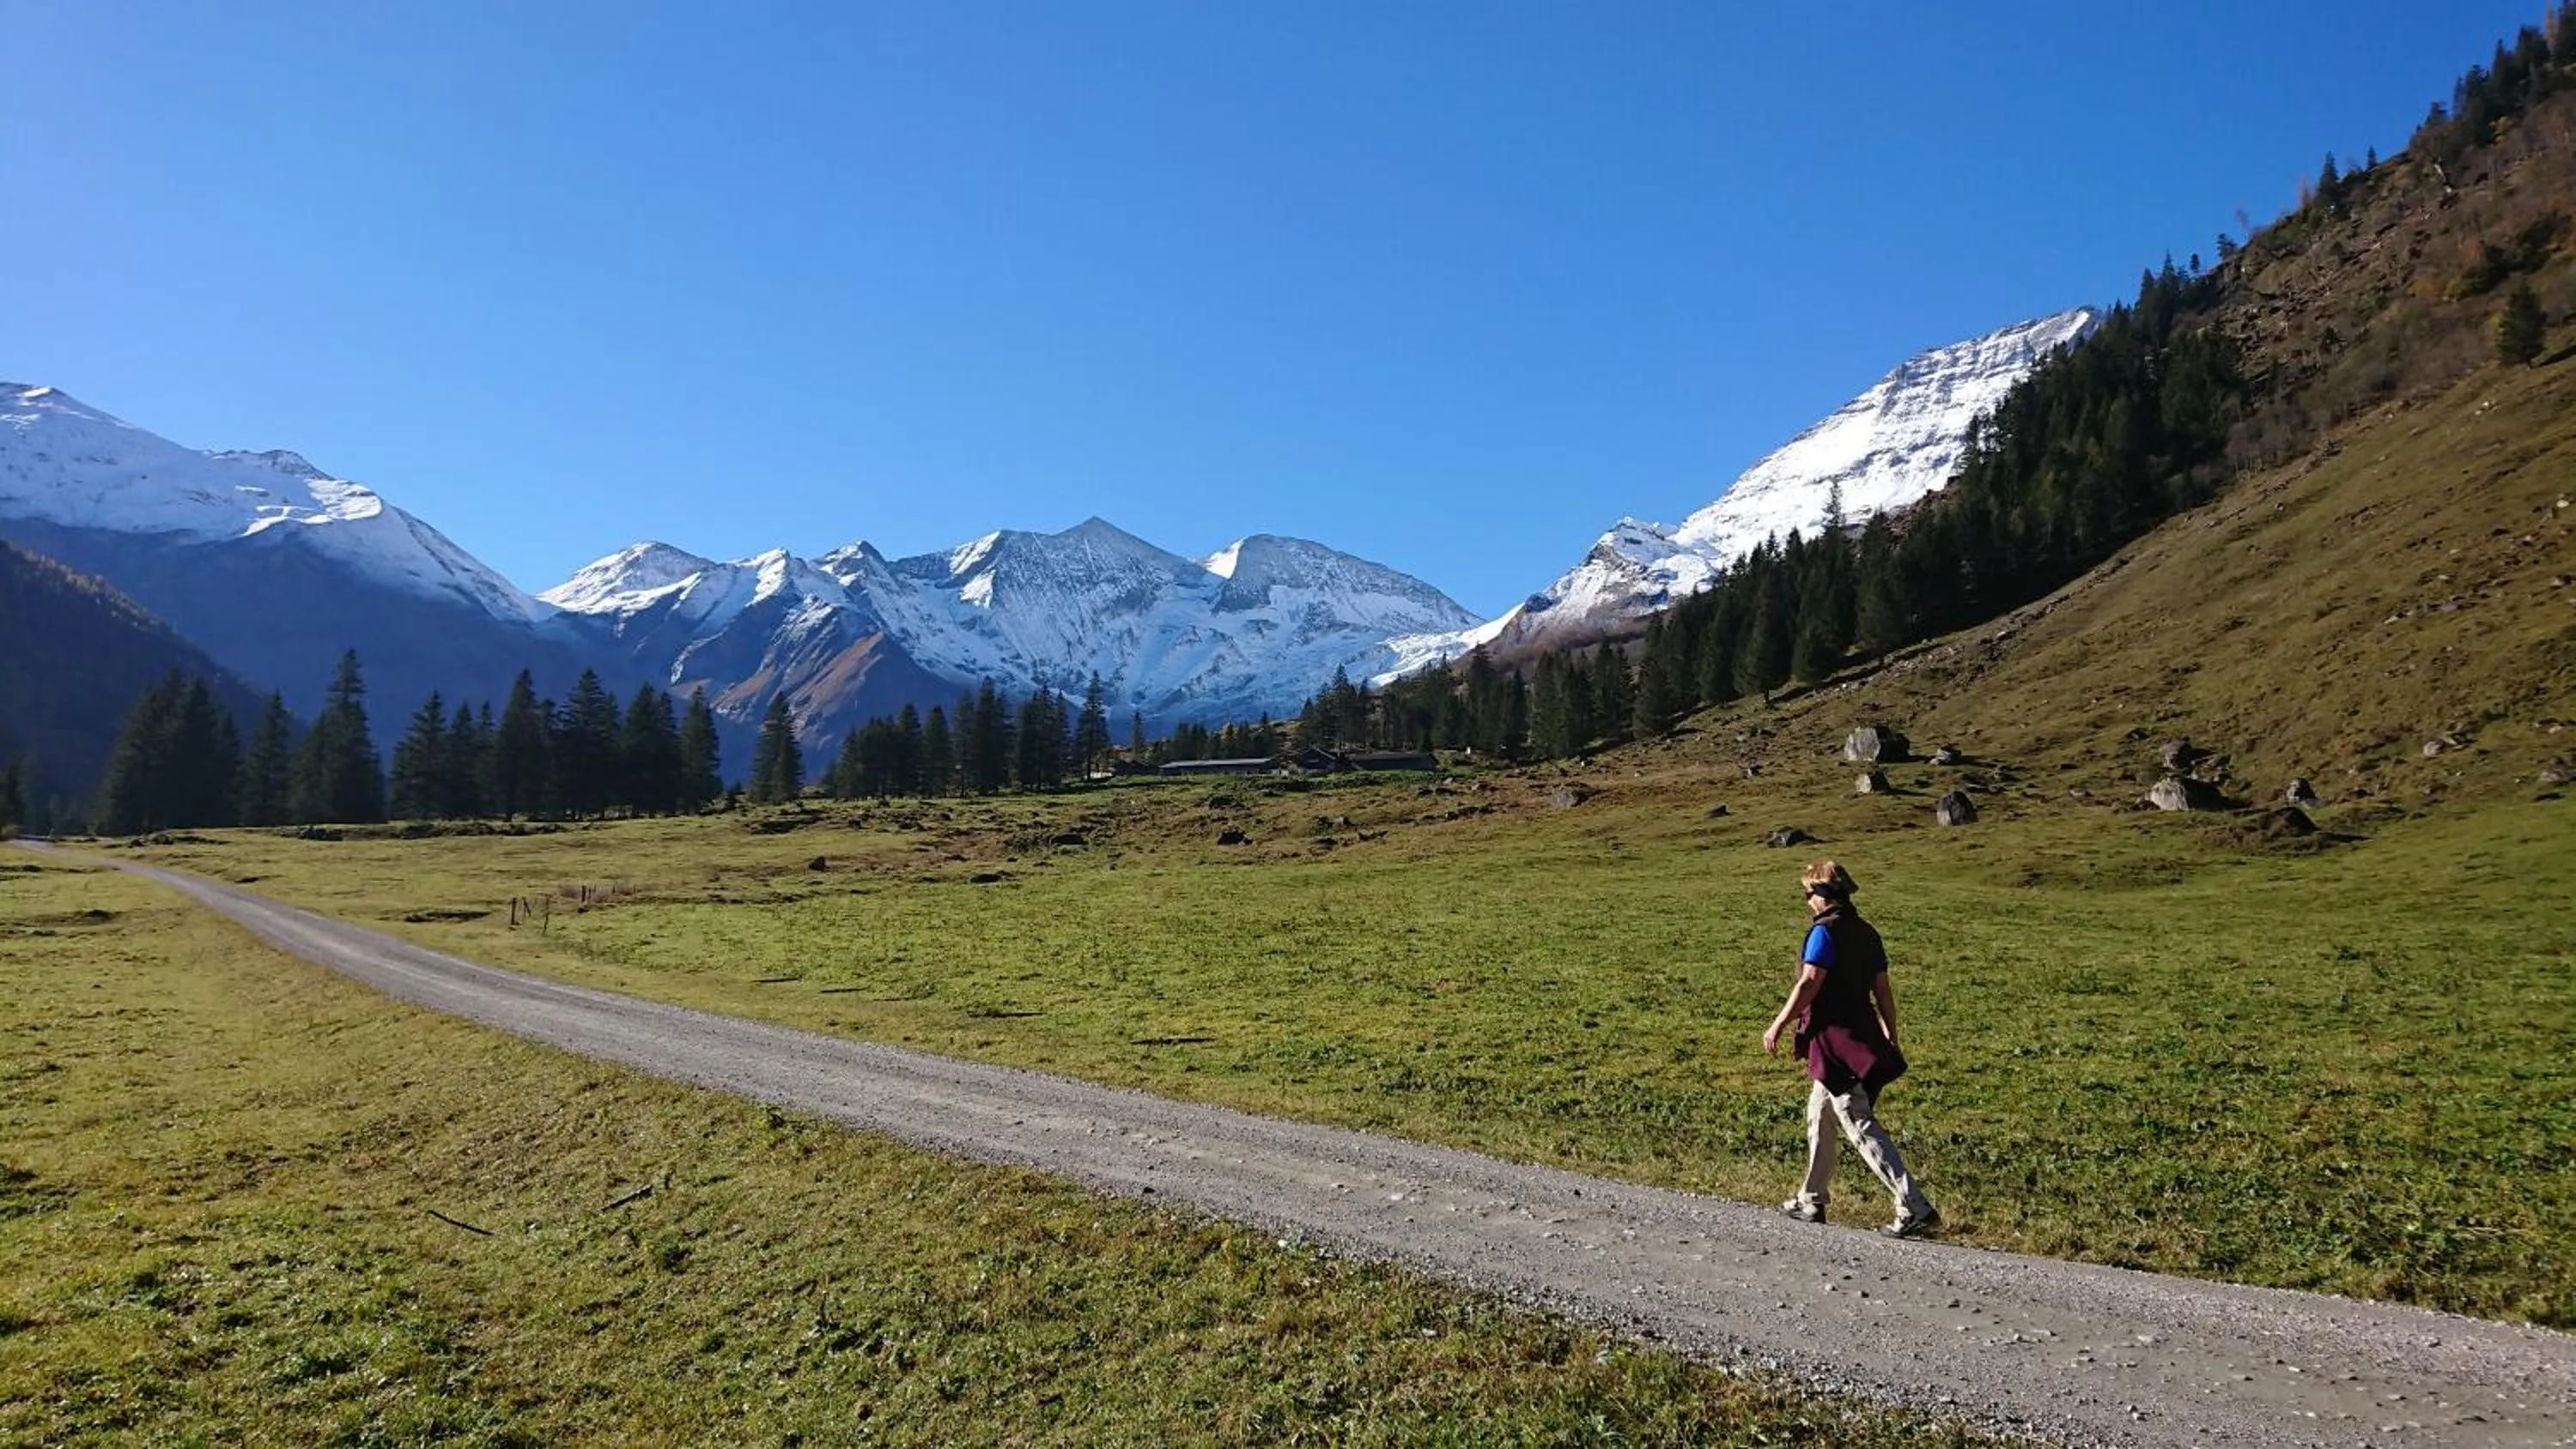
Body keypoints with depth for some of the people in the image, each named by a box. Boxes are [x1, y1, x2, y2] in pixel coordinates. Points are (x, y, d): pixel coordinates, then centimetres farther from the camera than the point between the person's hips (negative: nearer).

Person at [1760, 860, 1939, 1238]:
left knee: (1862, 1128, -6)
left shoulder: (1824, 931, -14)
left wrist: (1778, 1026, -14)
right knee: (1817, 1116, 20)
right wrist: (1890, 1038, 17)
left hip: (1834, 1042, -9)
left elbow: (1809, 984, -21)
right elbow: (1883, 990, 12)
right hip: (1862, 1035, 9)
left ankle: (1915, 1209, -9)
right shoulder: (1866, 932, 11)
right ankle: (1811, 1202, 30)